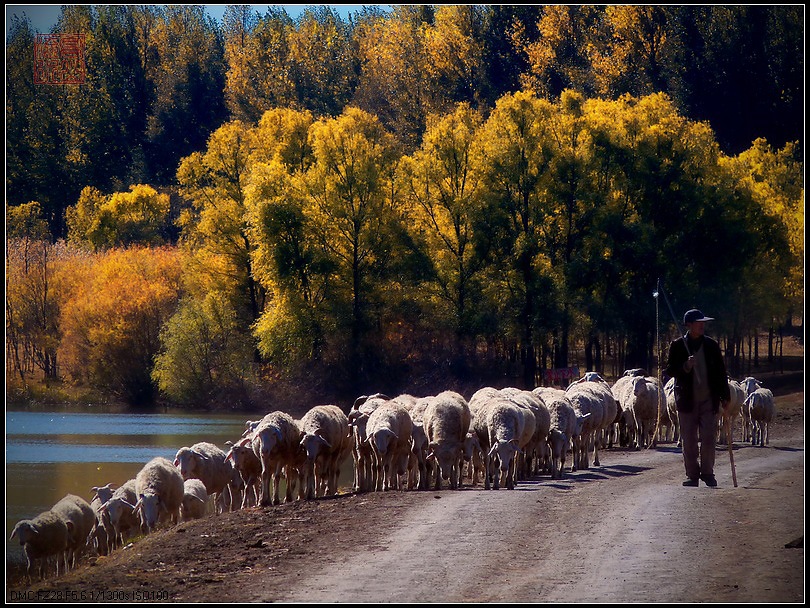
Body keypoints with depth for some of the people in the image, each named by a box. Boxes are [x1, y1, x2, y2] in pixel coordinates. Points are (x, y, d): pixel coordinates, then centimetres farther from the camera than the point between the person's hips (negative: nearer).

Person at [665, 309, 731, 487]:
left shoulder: (711, 345, 5)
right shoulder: (677, 346, 0)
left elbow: (721, 372, 9)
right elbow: (670, 370, -1)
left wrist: (725, 397, 5)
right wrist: (685, 367, -21)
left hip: (708, 399, 1)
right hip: (687, 401, -1)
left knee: (708, 439, -4)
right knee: (689, 441, 2)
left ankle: (707, 473, 9)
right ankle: (692, 474, 10)